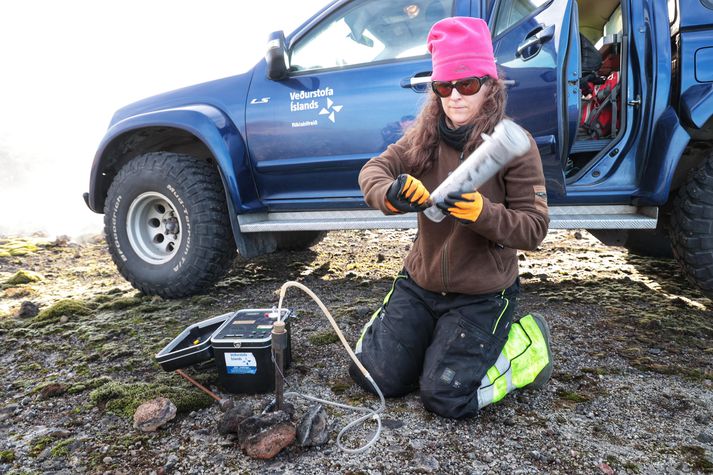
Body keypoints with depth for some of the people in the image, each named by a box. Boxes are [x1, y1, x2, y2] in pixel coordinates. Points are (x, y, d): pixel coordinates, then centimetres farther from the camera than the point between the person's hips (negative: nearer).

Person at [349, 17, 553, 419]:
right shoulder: (424, 135, -2)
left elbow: (534, 229, -16)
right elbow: (372, 171, -11)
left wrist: (480, 211, -35)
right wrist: (390, 194, -34)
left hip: (482, 295, -4)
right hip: (419, 284, 4)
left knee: (446, 398, -8)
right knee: (375, 376, 5)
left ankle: (524, 344, 17)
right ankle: (439, 337, 32)